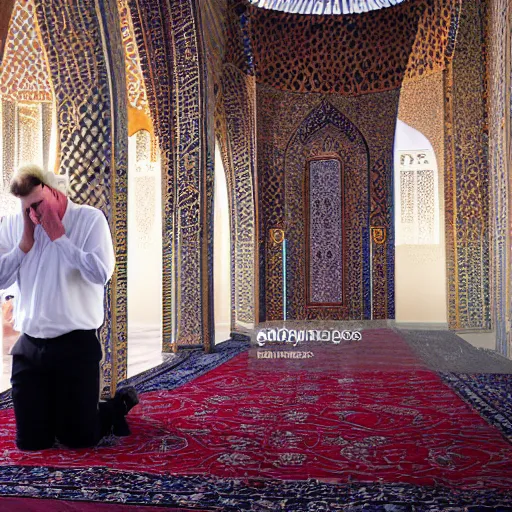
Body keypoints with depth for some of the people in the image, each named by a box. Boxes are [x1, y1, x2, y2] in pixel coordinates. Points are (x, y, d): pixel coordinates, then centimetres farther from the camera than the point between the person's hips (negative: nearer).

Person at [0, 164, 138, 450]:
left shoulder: (90, 219, -10)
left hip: (77, 345, -4)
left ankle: (120, 404, 35)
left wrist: (59, 236, -17)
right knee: (30, 442, 13)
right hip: (30, 346, 4)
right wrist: (25, 242, -11)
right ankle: (58, 412, 44)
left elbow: (101, 274, -22)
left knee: (79, 439, 7)